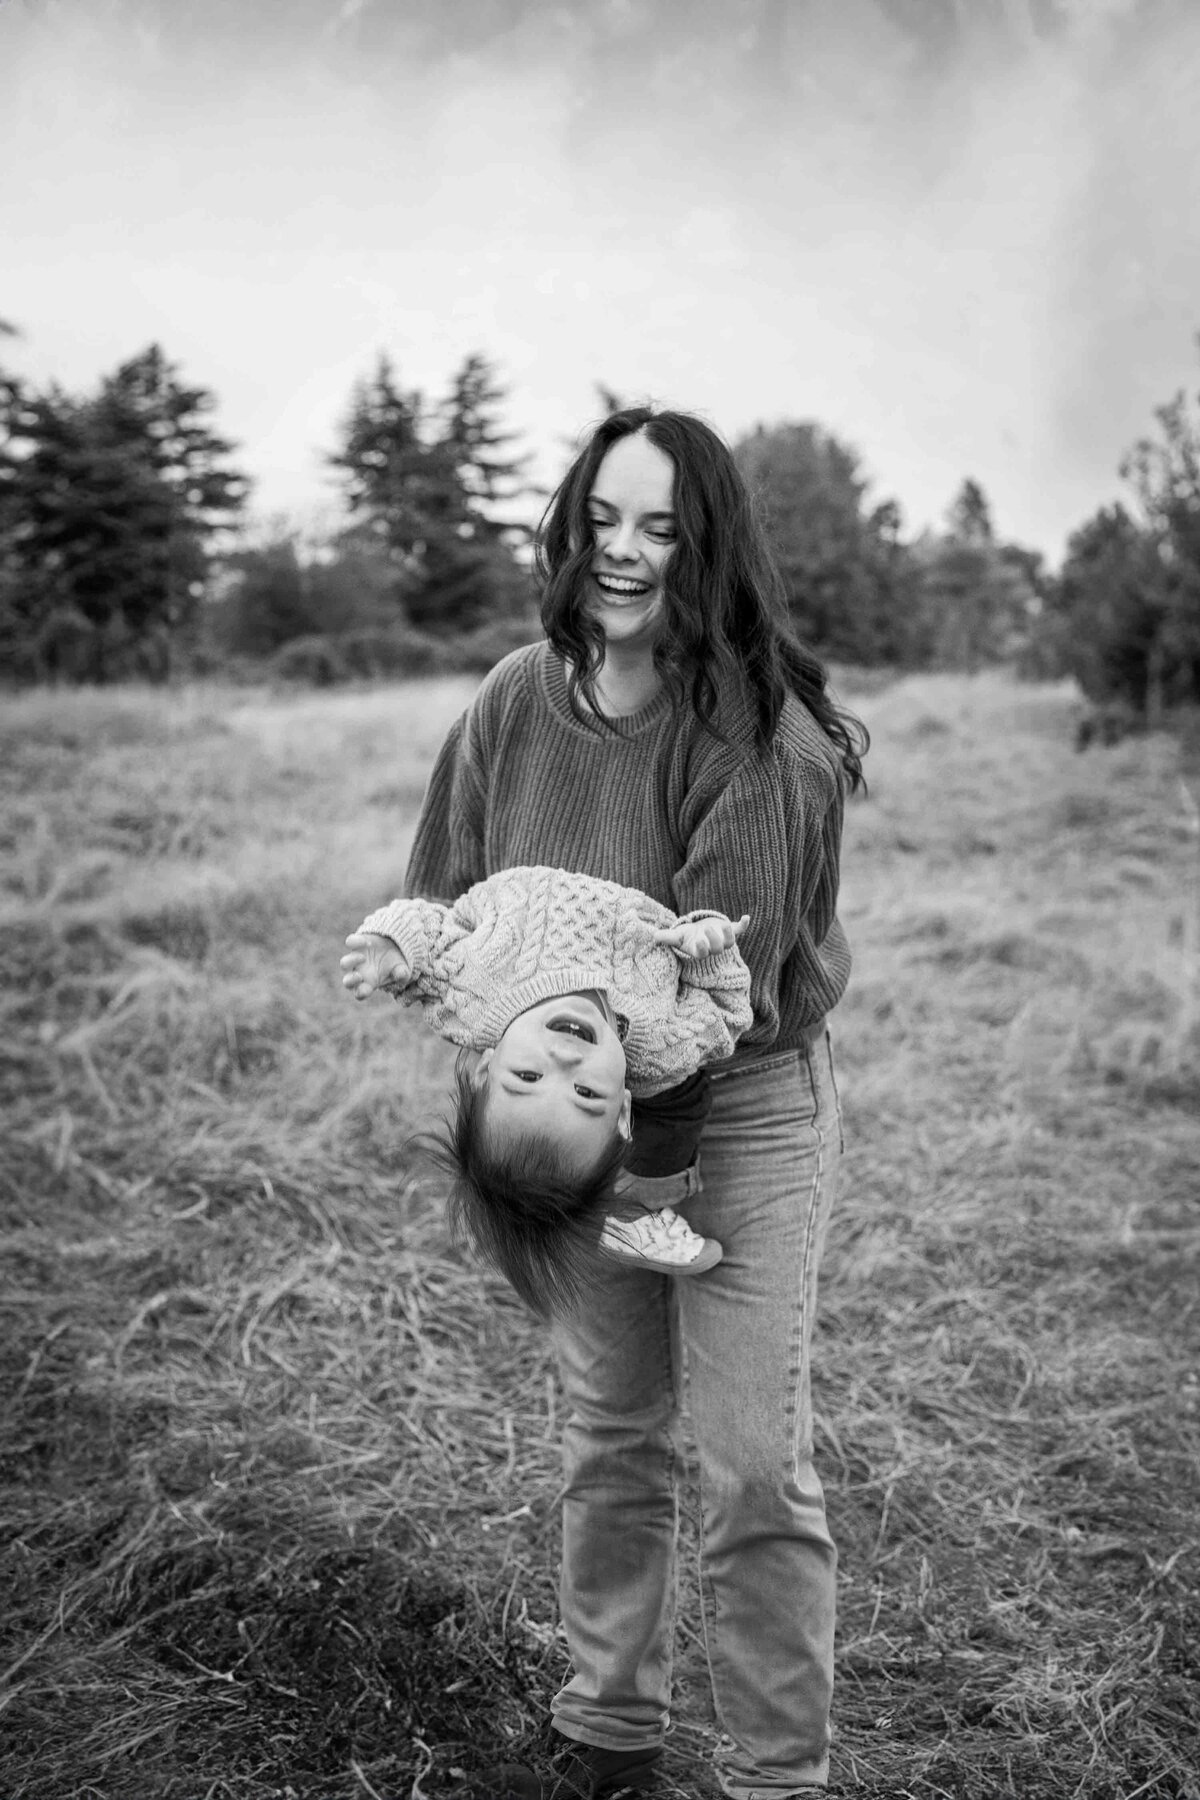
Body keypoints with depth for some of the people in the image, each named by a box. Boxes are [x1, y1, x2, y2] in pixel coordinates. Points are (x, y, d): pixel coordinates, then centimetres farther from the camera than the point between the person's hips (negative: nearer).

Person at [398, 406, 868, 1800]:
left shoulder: (757, 738, -22)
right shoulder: (516, 700, -6)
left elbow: (719, 983, -22)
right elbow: (441, 899, 4)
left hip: (743, 1111, -5)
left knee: (754, 1467, 0)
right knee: (605, 1436, 18)